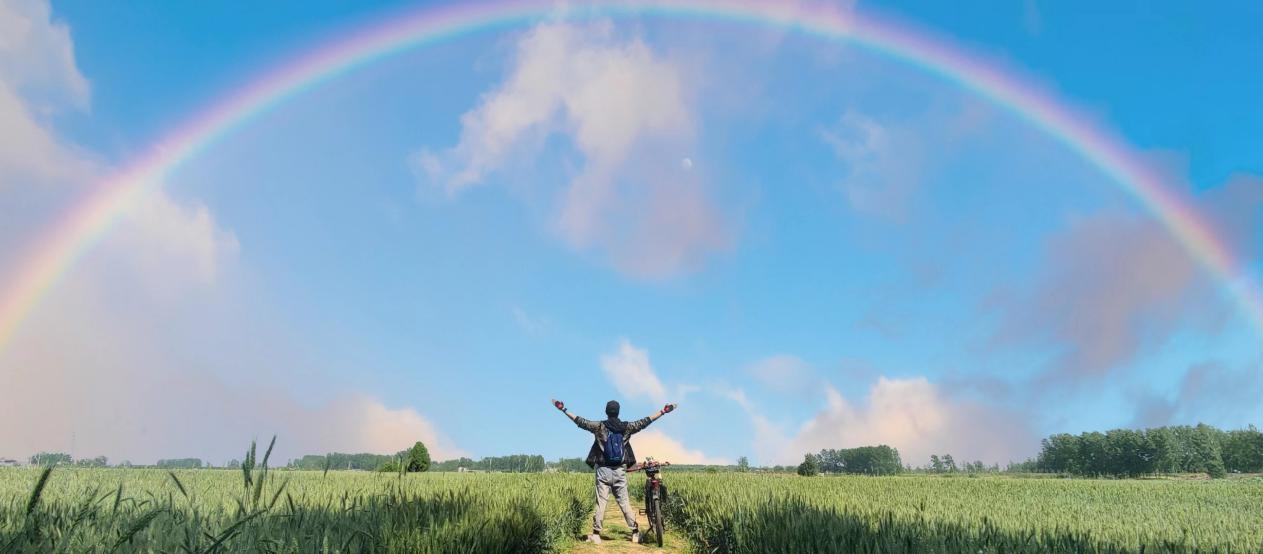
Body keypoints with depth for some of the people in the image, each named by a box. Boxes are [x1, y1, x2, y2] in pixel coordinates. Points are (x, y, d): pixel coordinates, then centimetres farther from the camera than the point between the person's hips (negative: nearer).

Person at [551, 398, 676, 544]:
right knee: (624, 502, 7)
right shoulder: (626, 427, 0)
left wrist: (564, 409, 1)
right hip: (620, 471, 1)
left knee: (601, 502, 1)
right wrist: (663, 411, 10)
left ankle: (596, 534, 2)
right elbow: (645, 422, 4)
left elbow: (581, 422, -4)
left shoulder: (599, 427, -4)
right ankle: (635, 533, 10)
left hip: (603, 470, -1)